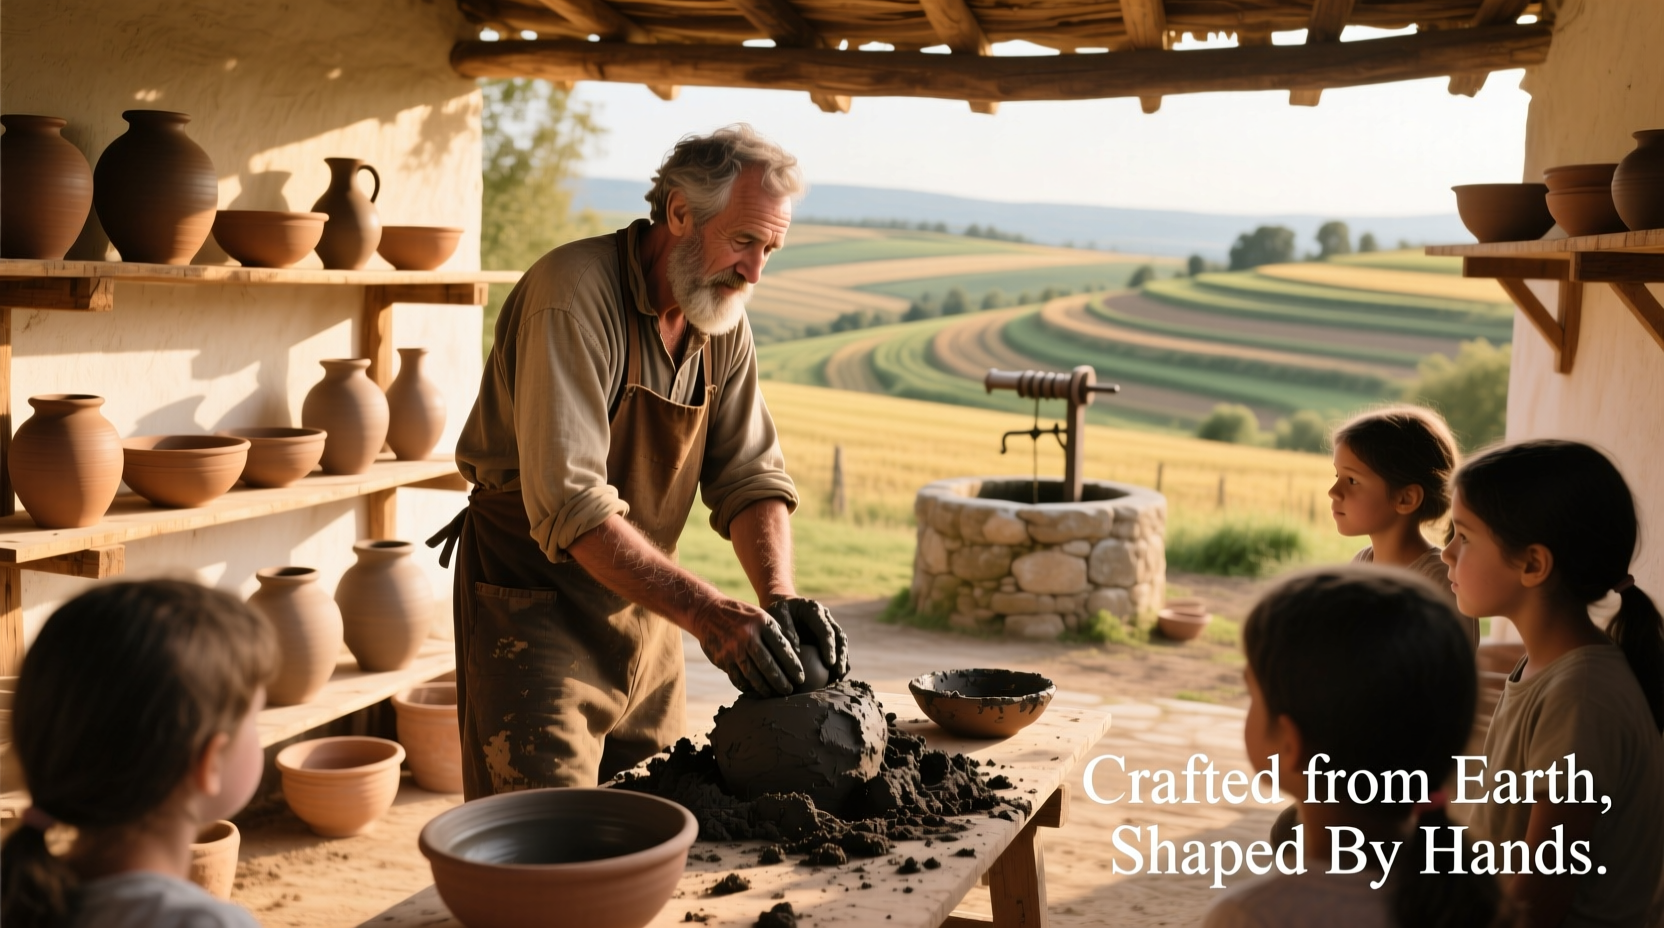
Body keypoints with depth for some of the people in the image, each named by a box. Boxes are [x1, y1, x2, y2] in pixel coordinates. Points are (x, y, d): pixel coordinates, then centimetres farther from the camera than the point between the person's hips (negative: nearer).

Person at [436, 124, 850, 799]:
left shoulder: (723, 318, 1)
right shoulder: (574, 293, -23)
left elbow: (750, 476, 0)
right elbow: (568, 506, -30)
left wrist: (780, 597, -18)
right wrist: (707, 614, -36)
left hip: (643, 602, 7)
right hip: (535, 602, -7)